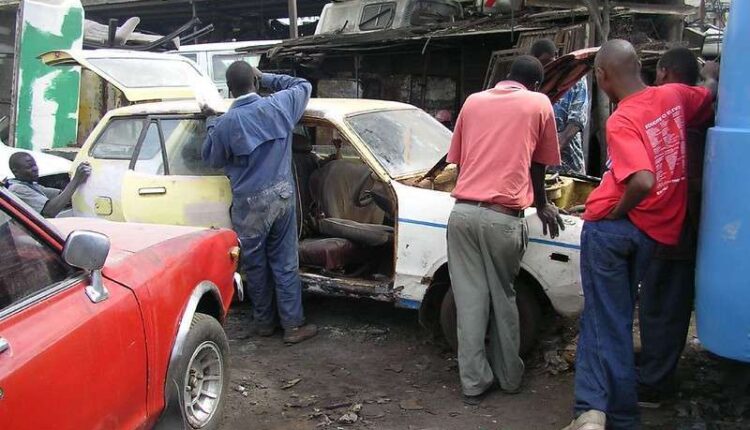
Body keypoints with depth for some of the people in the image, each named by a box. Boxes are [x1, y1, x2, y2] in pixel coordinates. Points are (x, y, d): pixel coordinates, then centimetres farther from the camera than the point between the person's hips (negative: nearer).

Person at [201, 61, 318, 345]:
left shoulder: (225, 123, -10)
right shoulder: (279, 105, -5)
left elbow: (212, 159, 7)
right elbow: (304, 86, 16)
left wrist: (210, 122, 16)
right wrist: (266, 78, 18)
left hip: (249, 204, -2)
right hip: (281, 196, 2)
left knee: (255, 265, 13)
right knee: (285, 263, 8)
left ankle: (264, 322, 25)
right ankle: (293, 325, 11)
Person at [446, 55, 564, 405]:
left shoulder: (473, 101, 17)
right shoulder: (539, 104, 9)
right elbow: (537, 167, 18)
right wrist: (542, 205, 36)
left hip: (462, 212, 3)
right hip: (502, 217, -2)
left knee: (470, 298, 9)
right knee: (503, 297, 14)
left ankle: (474, 382, 15)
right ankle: (509, 377, 28)